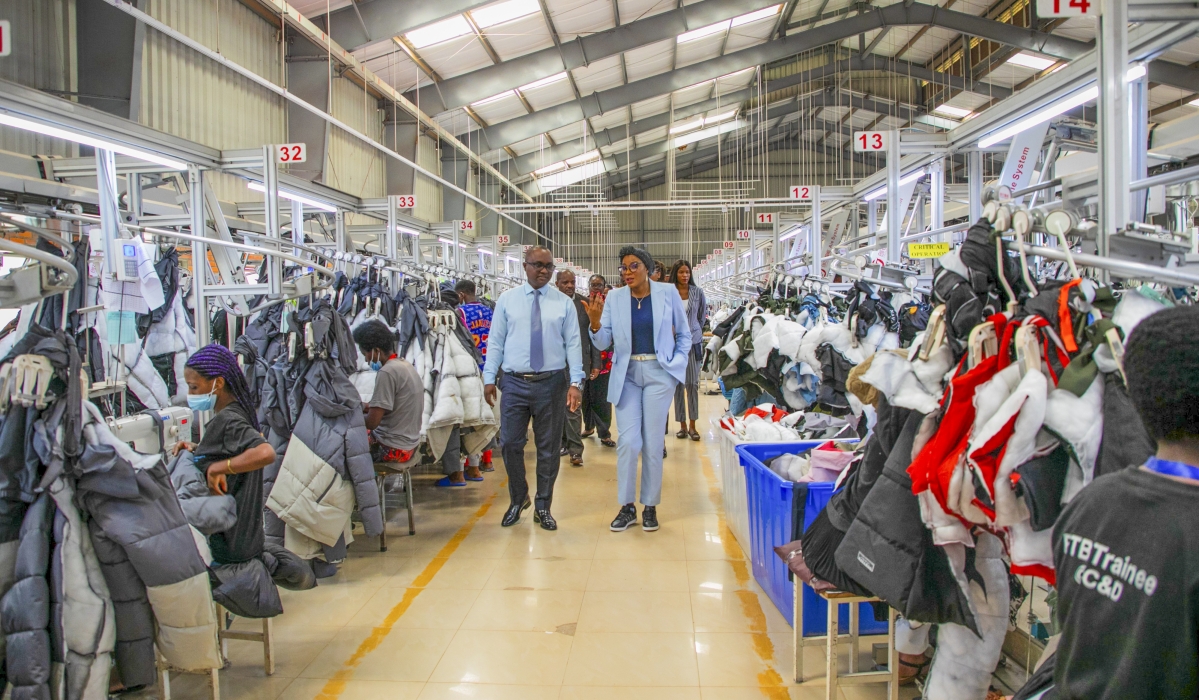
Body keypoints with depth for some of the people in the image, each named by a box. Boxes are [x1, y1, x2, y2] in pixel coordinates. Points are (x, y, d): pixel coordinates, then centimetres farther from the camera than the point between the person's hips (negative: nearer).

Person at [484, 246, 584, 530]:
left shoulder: (564, 303, 3)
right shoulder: (507, 300, 4)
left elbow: (573, 344, -1)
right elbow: (495, 341, 4)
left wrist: (576, 382, -9)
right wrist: (489, 378, -2)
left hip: (551, 383, 0)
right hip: (514, 382, 0)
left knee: (549, 448, 8)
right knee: (510, 444, 5)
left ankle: (543, 507, 24)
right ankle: (518, 499, 28)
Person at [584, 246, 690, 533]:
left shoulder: (668, 293, -1)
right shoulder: (614, 299, 1)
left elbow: (684, 334, 10)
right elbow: (604, 342, -4)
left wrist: (677, 364, 2)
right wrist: (595, 322, -22)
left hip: (658, 373, -1)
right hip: (626, 375, 1)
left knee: (653, 442, 4)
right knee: (628, 441, -3)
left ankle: (650, 507, 17)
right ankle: (626, 507, 11)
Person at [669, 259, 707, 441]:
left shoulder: (697, 292, 4)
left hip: (693, 341, 2)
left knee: (693, 383, 0)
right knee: (678, 383, 3)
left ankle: (693, 425, 6)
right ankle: (682, 425, 11)